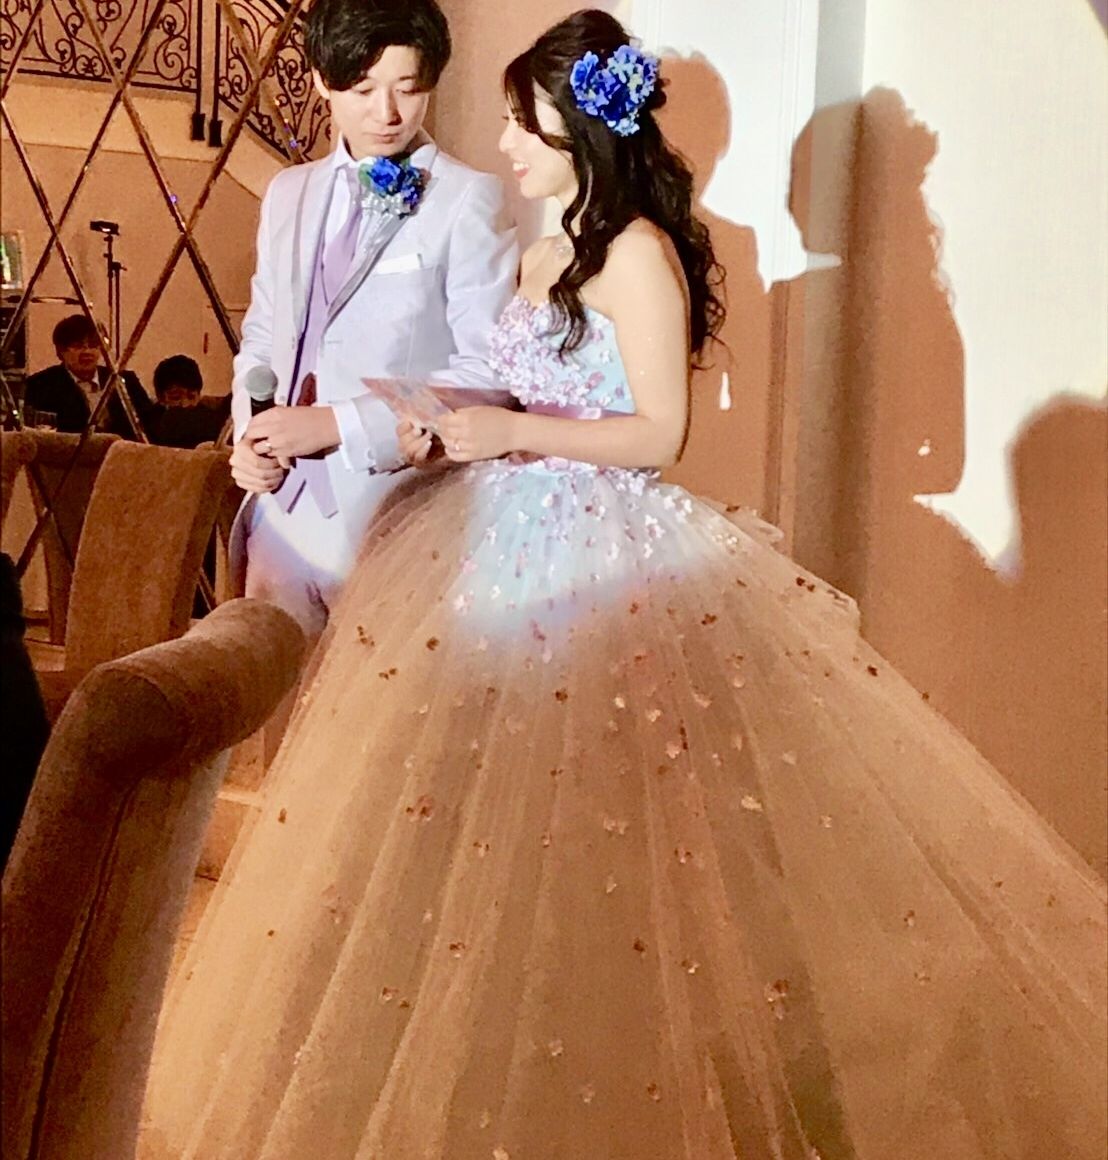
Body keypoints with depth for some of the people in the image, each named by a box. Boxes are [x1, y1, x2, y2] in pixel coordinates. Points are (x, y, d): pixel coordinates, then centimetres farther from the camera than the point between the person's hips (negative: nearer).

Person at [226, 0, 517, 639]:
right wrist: (250, 433, 1)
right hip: (284, 508, 6)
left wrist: (340, 425, -16)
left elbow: (488, 371, -13)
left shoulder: (469, 199, -6)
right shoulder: (289, 194, 13)